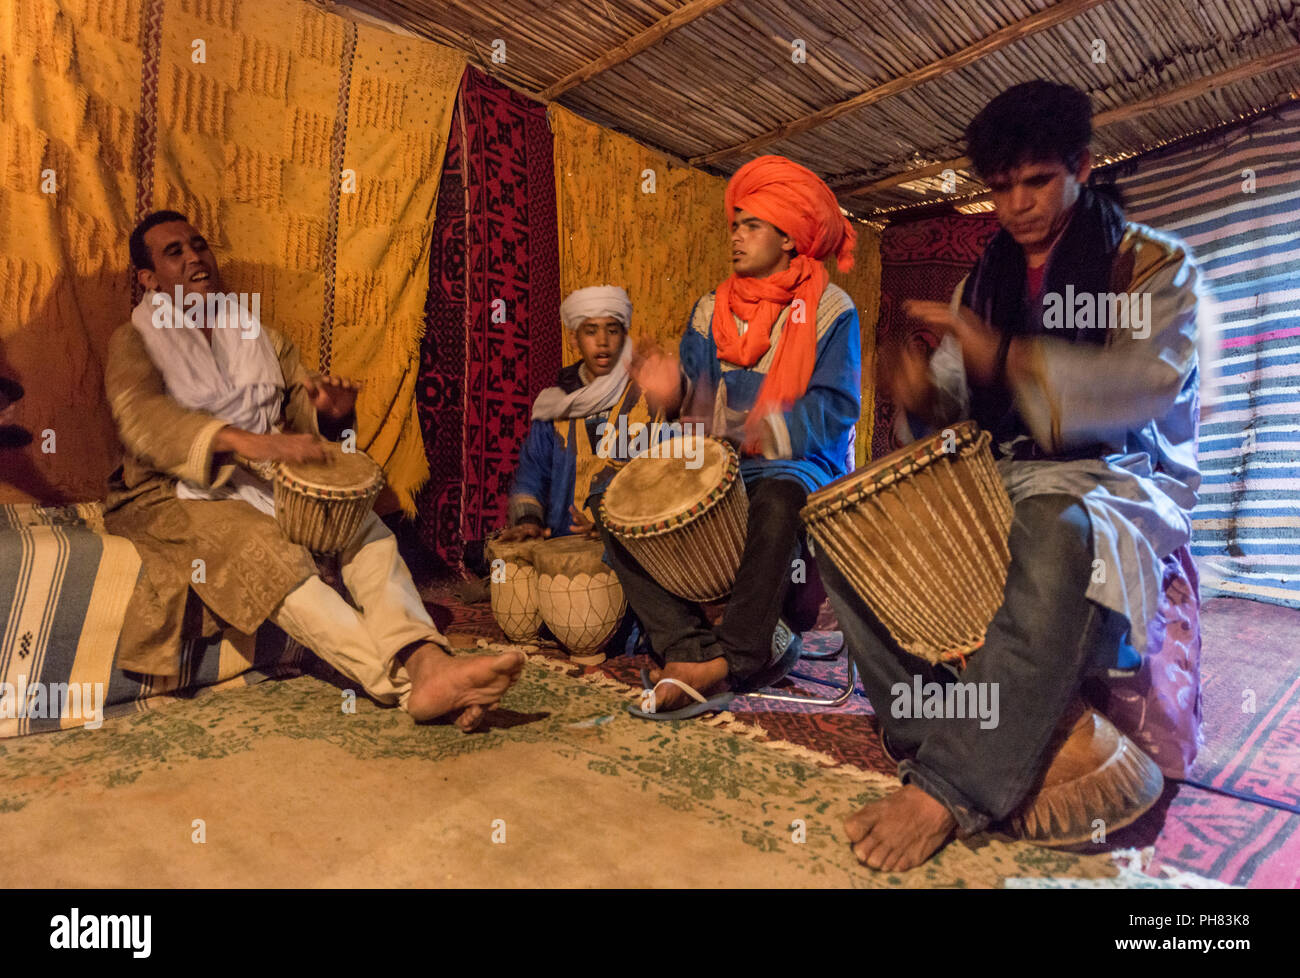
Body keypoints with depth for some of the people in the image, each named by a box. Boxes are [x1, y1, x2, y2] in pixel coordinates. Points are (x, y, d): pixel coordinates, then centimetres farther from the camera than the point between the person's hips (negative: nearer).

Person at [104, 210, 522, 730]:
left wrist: (330, 410, -13)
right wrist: (251, 442, -35)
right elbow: (141, 419, -17)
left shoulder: (253, 329, 21)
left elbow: (300, 402, 15)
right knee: (267, 551, -36)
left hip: (271, 483, 5)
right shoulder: (135, 340, 5)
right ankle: (405, 679, -47)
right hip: (179, 496, -4)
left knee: (366, 528, -25)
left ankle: (427, 659, -45)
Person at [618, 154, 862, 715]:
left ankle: (733, 656, -21)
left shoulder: (829, 309, 1)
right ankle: (695, 648, -21)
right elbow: (699, 405, 7)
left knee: (777, 501, -39)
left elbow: (833, 410, -9)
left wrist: (763, 431, -24)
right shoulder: (712, 310, 13)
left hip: (798, 466, -4)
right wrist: (673, 395, -17)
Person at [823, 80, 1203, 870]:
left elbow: (1152, 380, -15)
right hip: (996, 481, 5)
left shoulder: (1152, 264, 5)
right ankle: (936, 734, -20)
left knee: (1058, 535, -41)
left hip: (1116, 479, -5)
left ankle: (954, 783, -33)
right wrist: (923, 397, -11)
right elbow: (956, 408, 15)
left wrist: (1005, 358, -26)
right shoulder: (982, 283, 18)